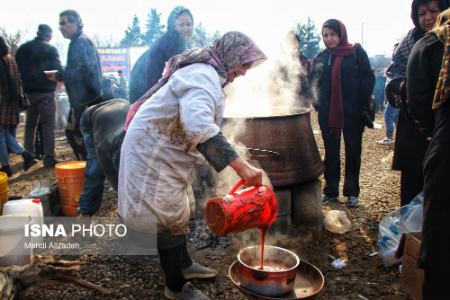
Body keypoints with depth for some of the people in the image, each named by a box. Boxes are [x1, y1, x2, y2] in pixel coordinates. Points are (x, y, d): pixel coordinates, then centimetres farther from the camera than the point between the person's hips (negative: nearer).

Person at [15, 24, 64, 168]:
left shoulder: (22, 48, 12)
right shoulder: (50, 49, -6)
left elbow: (17, 68, 14)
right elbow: (58, 70, -10)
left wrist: (25, 82, 19)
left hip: (28, 91, 6)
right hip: (45, 92, -6)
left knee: (30, 124, 15)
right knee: (48, 125, -3)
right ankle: (49, 158, -5)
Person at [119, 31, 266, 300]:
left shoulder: (204, 72, 12)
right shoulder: (204, 76, -24)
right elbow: (199, 126, -43)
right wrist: (241, 166, -46)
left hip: (168, 151, 11)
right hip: (154, 152, -11)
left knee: (178, 212, 20)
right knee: (170, 218, -1)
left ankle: (184, 264, 39)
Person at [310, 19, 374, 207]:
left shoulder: (356, 53, -2)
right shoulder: (320, 58, 9)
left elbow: (368, 79, -4)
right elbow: (313, 82, 15)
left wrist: (363, 104, -12)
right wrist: (316, 103, 2)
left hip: (352, 113, -3)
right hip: (327, 114, 3)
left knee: (353, 153, 7)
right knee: (331, 154, 9)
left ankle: (352, 193, 19)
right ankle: (331, 191, 19)